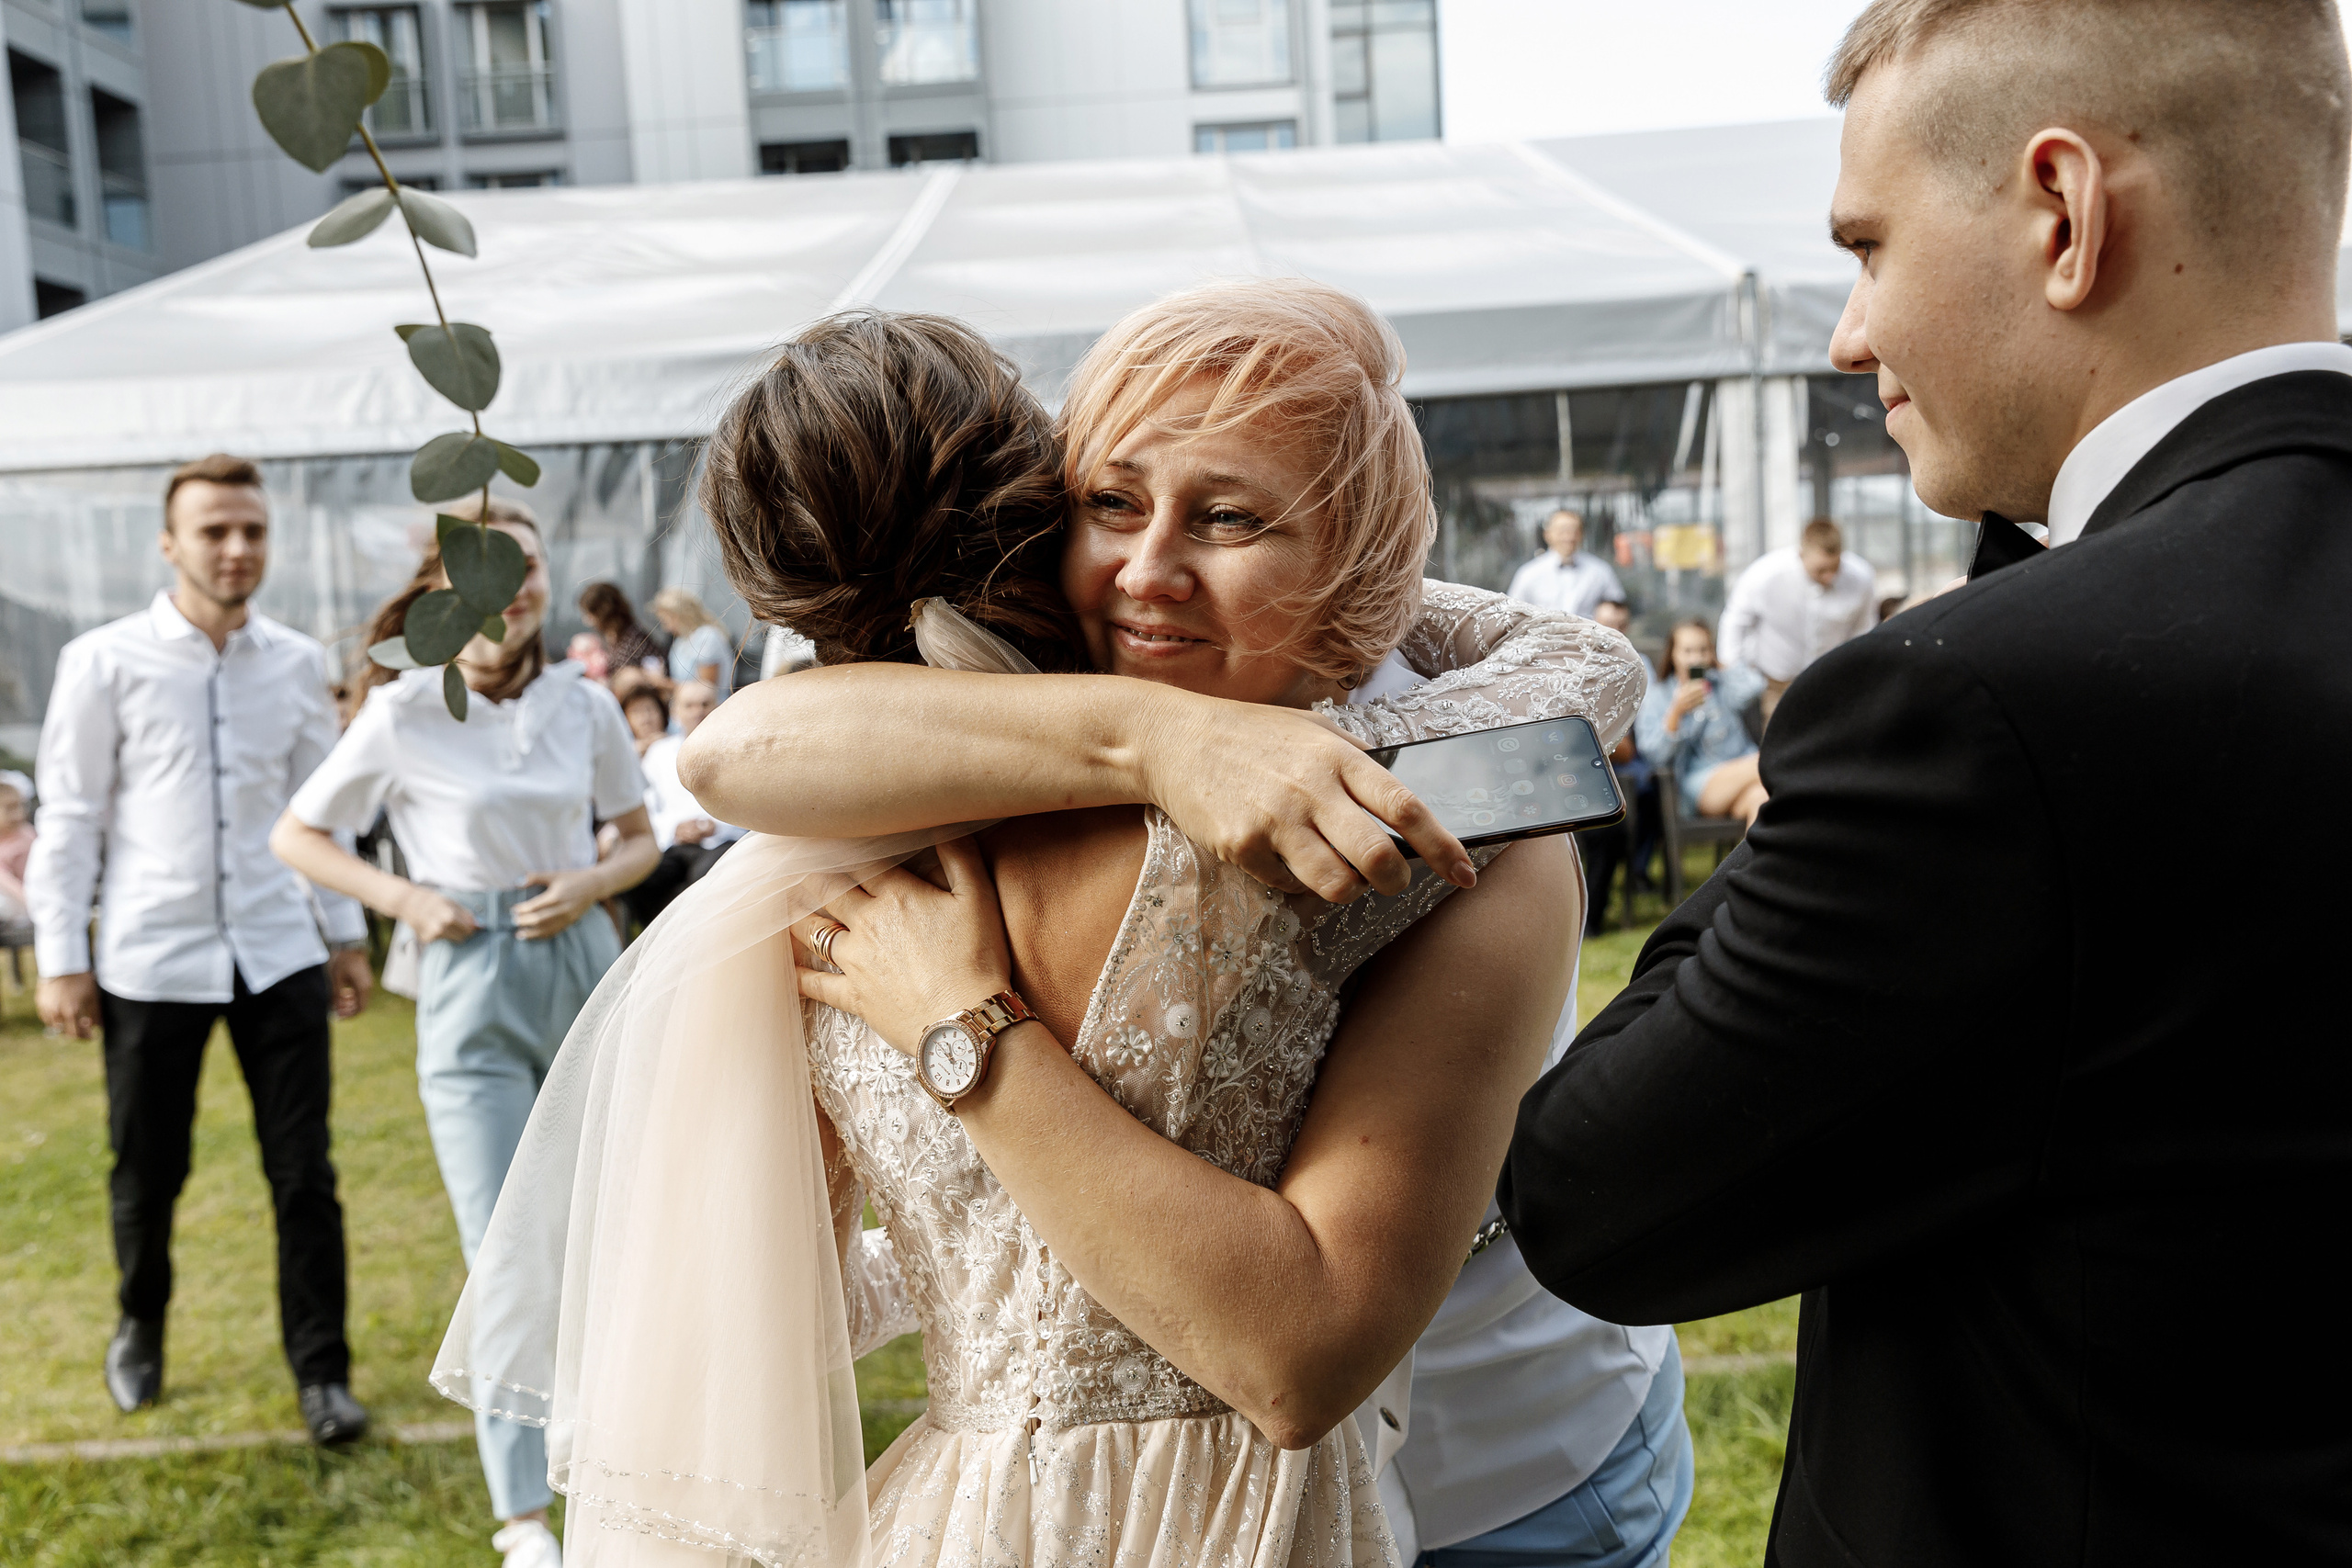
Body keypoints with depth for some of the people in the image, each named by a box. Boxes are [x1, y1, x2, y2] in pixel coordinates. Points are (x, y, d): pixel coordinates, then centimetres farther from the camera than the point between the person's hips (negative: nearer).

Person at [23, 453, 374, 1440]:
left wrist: (347, 932, 12)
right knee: (147, 1174, 13)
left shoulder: (298, 663, 5)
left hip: (278, 952, 2)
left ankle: (321, 1373, 15)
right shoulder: (105, 663, -3)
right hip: (151, 959, -2)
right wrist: (61, 959, -3)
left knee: (305, 1175, 2)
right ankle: (140, 1329, 40)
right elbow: (70, 817, -1)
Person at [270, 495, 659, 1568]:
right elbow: (295, 837, 3)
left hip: (585, 966, 3)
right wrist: (403, 898, -10)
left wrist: (591, 883, -8)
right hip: (474, 993, -3)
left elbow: (641, 839, 12)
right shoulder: (402, 715, -7)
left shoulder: (585, 706, 1)